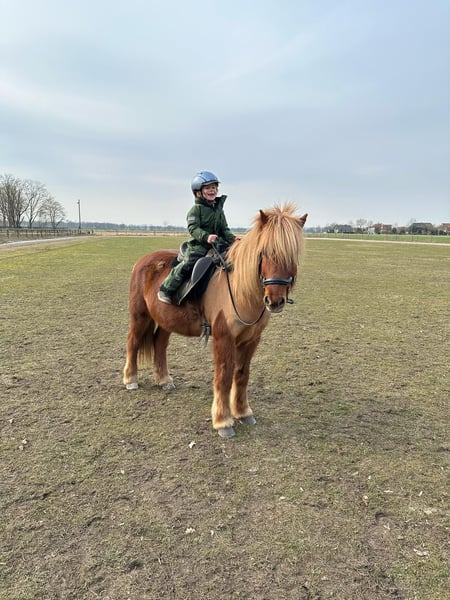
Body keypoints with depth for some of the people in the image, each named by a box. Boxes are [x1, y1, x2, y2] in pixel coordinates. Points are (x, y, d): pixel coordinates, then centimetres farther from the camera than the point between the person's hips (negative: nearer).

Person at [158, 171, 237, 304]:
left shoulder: (219, 209, 15)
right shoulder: (196, 209, -4)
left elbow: (224, 229, 16)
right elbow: (193, 228, -15)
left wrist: (232, 238, -4)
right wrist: (206, 236, -32)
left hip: (216, 244, 6)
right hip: (197, 245, -6)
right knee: (187, 264, -22)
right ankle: (166, 290, -7)